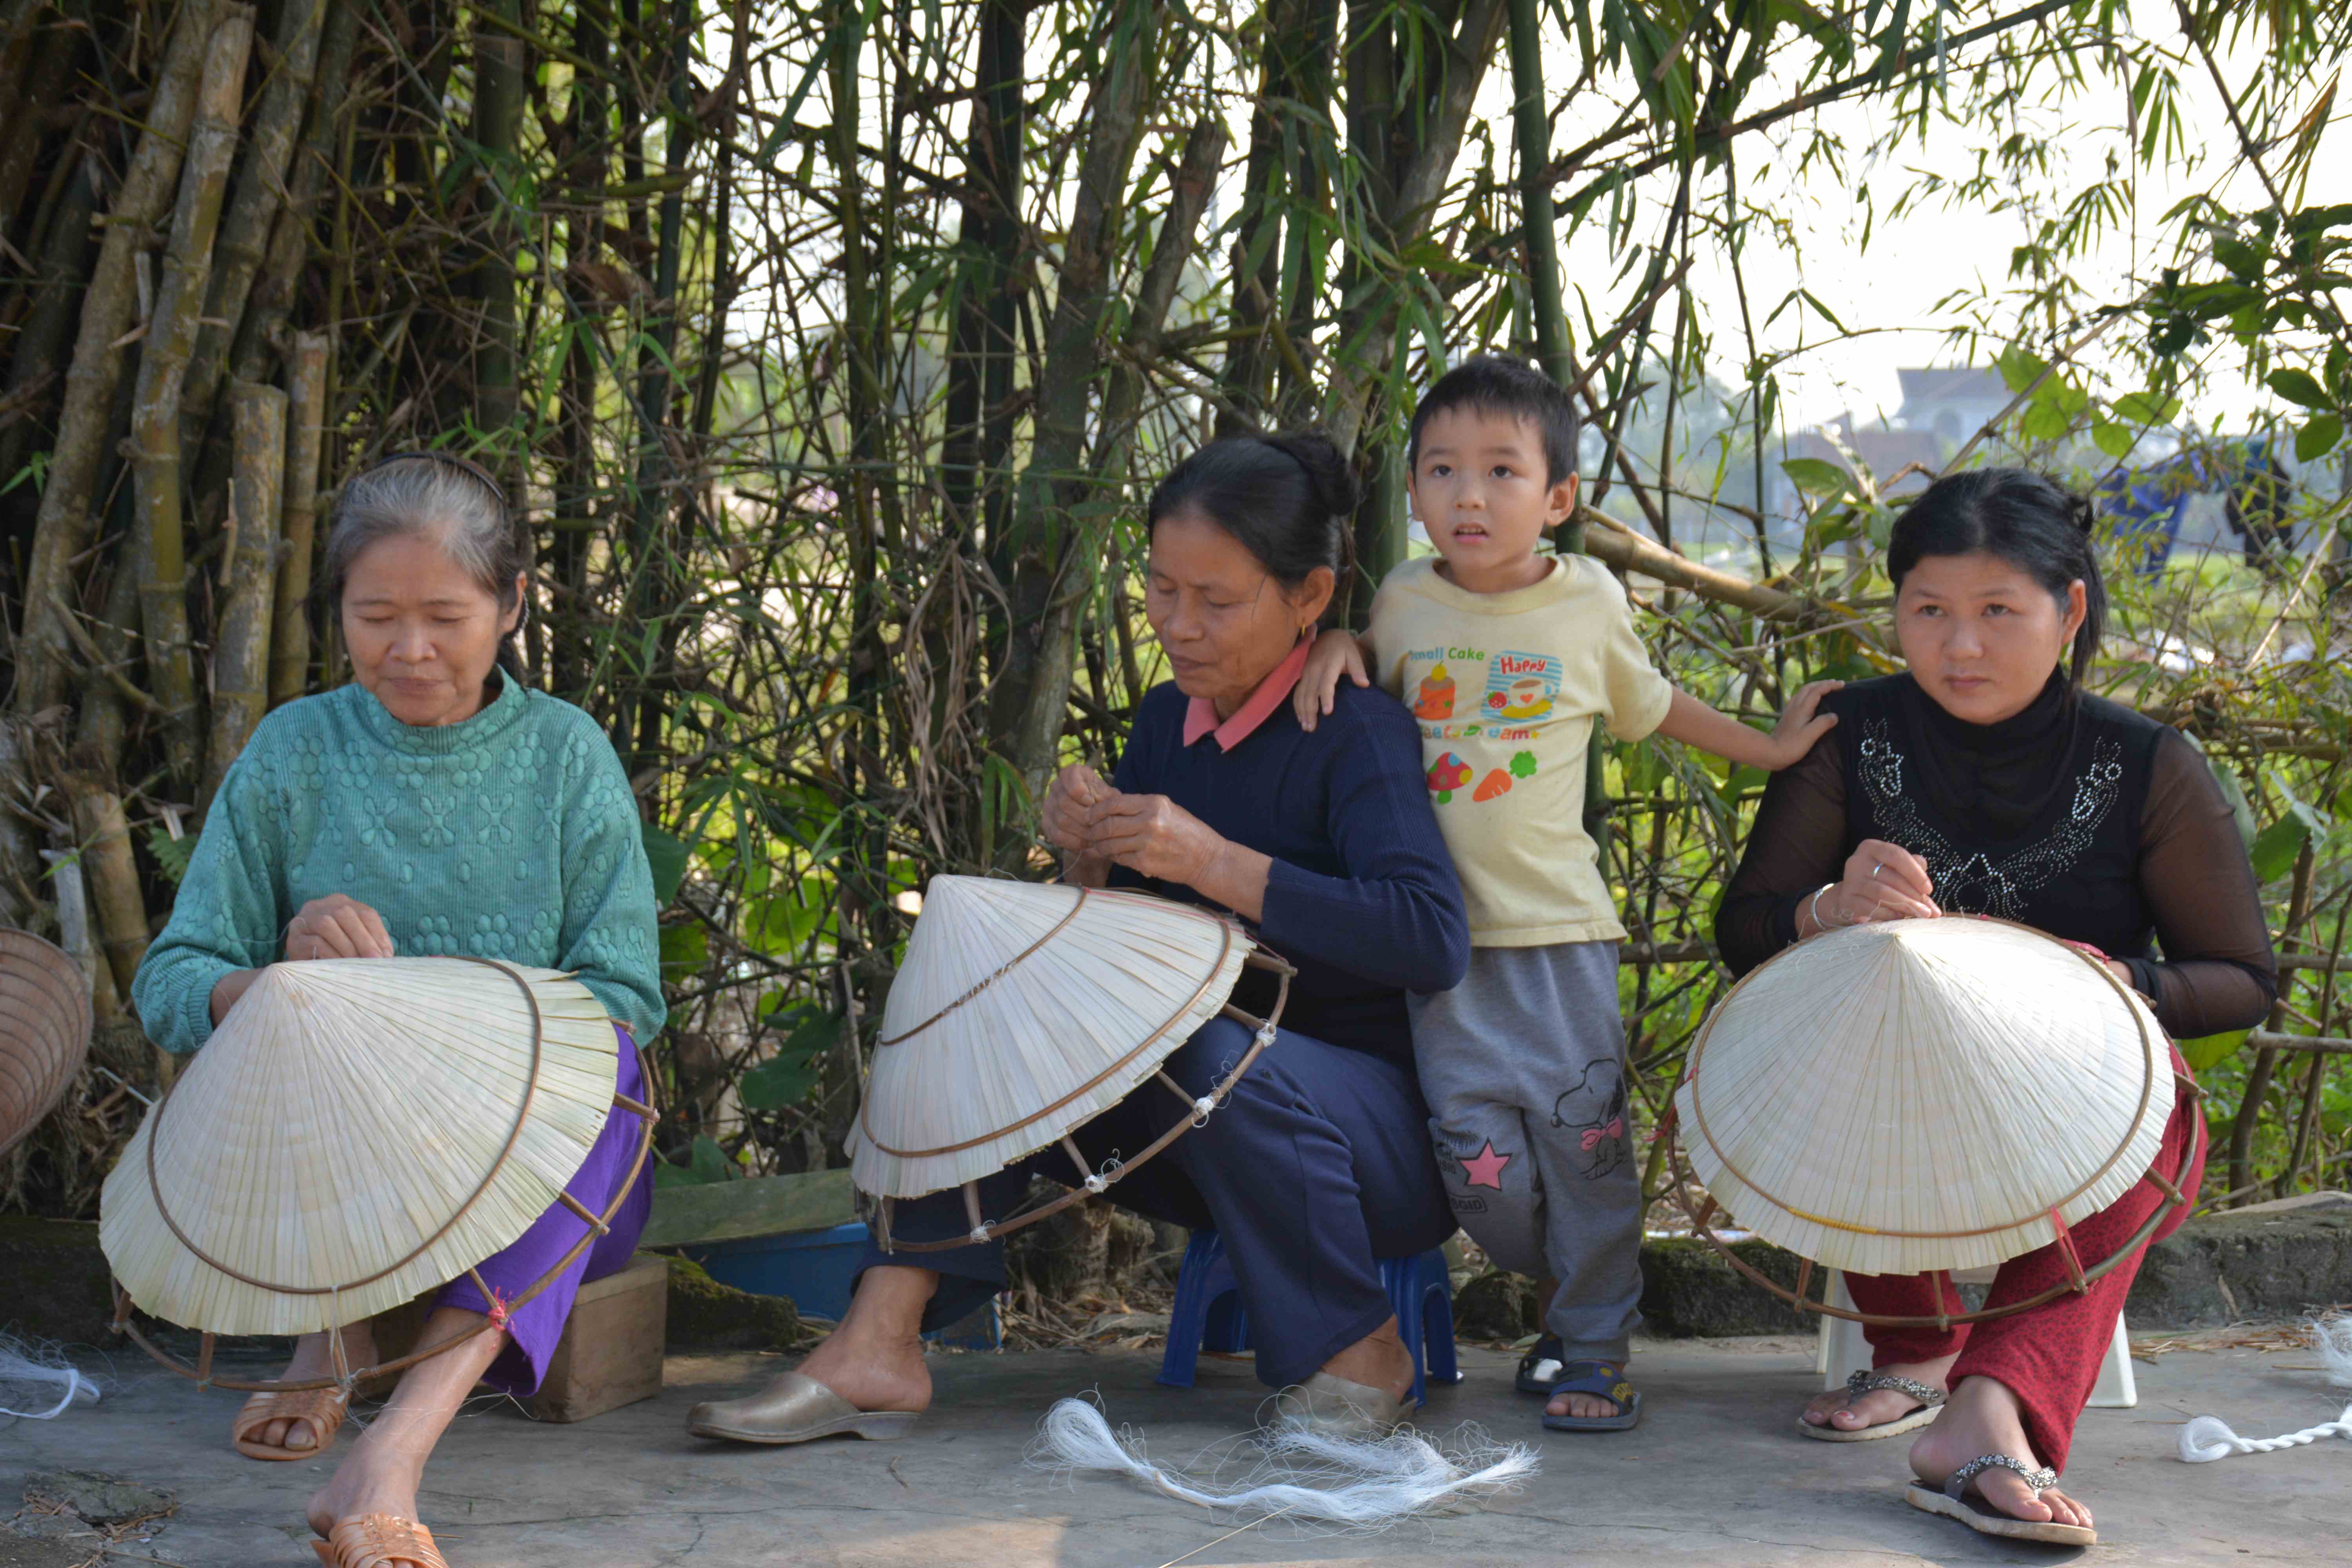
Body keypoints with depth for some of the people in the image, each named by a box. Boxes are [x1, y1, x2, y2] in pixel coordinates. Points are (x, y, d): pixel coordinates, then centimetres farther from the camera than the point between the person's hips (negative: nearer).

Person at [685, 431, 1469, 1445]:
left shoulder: (1357, 734, -14)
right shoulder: (1165, 721, 8)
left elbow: (1434, 940, -29)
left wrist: (1216, 864, -31)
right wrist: (1086, 859, -11)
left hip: (1376, 1124, -6)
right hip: (1206, 1136, 7)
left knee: (1214, 1060, -36)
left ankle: (1359, 1356, -13)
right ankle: (878, 1343, -19)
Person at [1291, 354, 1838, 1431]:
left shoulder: (1591, 604, 2)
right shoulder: (1403, 603, 3)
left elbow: (1651, 706, 20)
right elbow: (1365, 659, 24)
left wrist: (1770, 747, 24)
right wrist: (1332, 645, 2)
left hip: (1559, 926, 0)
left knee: (1582, 1131, -2)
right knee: (1476, 1153, -4)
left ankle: (1596, 1345, 12)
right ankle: (1570, 1287, 22)